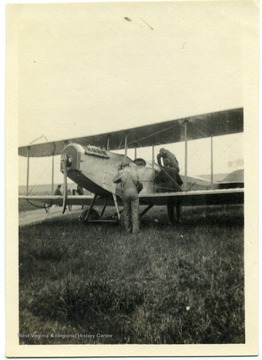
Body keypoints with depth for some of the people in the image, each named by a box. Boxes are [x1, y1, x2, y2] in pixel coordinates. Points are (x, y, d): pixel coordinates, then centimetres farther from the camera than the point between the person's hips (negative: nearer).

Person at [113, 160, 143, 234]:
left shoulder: (121, 172, 0)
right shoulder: (134, 170, 9)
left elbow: (115, 181, 15)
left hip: (125, 194, -1)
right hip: (134, 193, 1)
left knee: (126, 212, 12)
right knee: (135, 212, 2)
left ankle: (128, 229, 18)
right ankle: (135, 230, -3)